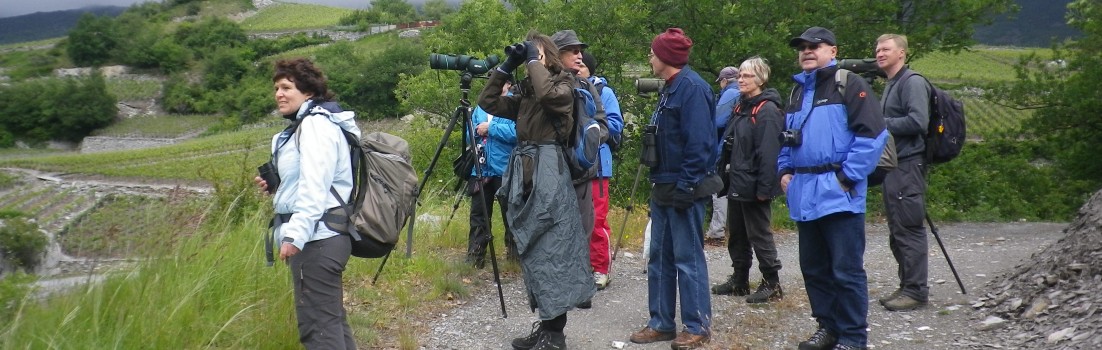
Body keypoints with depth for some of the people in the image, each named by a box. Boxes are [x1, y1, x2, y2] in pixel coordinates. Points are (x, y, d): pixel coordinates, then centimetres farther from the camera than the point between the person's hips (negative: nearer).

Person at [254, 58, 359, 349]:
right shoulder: (304, 124, 20)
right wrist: (275, 185, 11)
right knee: (332, 319, 14)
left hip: (316, 238, -11)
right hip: (319, 236, 11)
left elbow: (315, 183, -21)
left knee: (318, 325, -11)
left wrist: (296, 234, -27)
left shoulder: (316, 123, -12)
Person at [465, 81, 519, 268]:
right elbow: (469, 135, 18)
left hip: (506, 170, -6)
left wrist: (489, 128, -14)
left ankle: (515, 256, 15)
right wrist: (477, 130, -4)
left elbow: (516, 132, -19)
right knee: (478, 214, 6)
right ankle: (475, 257, 12)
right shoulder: (480, 107, 17)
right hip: (481, 169, 6)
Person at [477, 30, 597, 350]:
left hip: (549, 173, -8)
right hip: (524, 174, 8)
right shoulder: (525, 92, 18)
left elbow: (548, 94, -24)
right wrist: (507, 66, 8)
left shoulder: (564, 84, -2)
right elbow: (488, 102, 13)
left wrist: (534, 60, -10)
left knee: (550, 254, -7)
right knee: (532, 255, 10)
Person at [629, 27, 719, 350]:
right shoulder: (670, 88, 15)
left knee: (688, 258, -2)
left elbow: (699, 142, -21)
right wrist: (661, 182, 17)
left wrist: (686, 185, -22)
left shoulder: (692, 87, -15)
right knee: (659, 257, 12)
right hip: (664, 187, 10)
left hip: (684, 188, -10)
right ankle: (662, 323, 19)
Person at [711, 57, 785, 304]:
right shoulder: (740, 107, 13)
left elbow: (769, 152, -20)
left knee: (759, 235, -2)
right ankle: (739, 281, 26)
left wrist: (764, 187, -23)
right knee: (737, 234, 15)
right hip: (736, 184, 9)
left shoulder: (767, 110, -15)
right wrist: (726, 172, 13)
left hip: (753, 186, -9)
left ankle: (772, 285, 8)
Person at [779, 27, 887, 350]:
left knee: (846, 271, -3)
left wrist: (848, 176, -15)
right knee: (813, 268, 13)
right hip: (804, 195, 8)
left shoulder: (849, 85, -5)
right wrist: (785, 170, 11)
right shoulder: (797, 92, 19)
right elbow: (786, 139, 28)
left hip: (838, 193, -8)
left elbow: (872, 134, -13)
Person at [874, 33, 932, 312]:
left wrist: (880, 123, -13)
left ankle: (916, 290, -4)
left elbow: (918, 121, -20)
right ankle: (907, 286, 20)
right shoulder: (890, 85, 21)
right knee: (897, 231, 13)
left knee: (909, 228, -8)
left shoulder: (912, 82, -9)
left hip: (907, 166, -10)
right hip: (893, 166, 10)